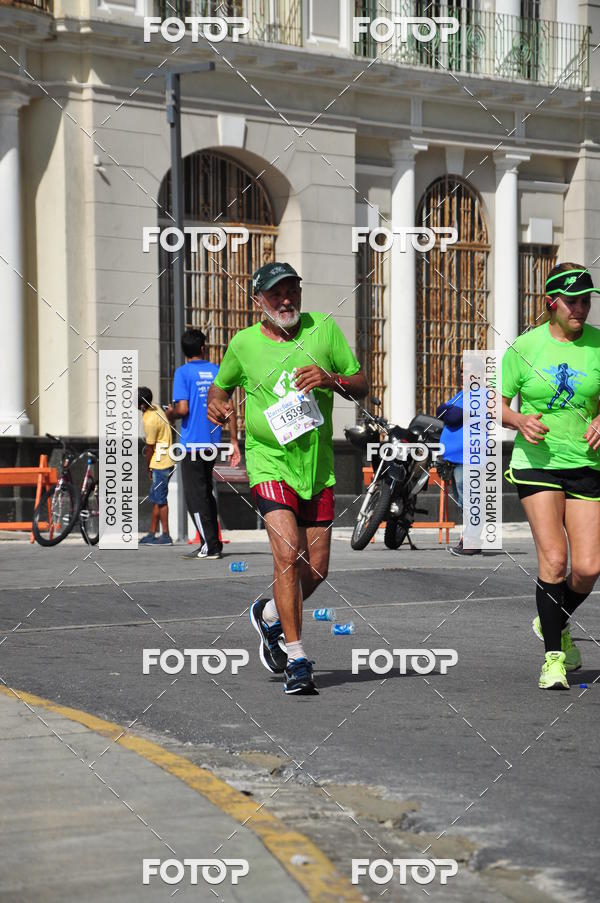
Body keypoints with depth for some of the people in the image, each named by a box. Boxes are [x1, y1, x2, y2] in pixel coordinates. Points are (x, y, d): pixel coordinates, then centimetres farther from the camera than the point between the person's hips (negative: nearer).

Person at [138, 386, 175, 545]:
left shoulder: (150, 421, -22)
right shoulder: (156, 408, 6)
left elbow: (150, 448, -13)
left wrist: (149, 468, -1)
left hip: (160, 464, -10)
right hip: (166, 461, 10)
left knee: (160, 500, -3)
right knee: (156, 499, 13)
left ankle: (166, 536, 2)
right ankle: (152, 534, 17)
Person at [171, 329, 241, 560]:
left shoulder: (183, 372, -7)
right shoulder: (217, 371, 7)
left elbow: (182, 409, -16)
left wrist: (170, 413, 6)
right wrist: (234, 441, 8)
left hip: (191, 443, -6)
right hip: (212, 441, 6)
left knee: (195, 495, -2)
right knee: (206, 492, 16)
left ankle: (209, 546, -5)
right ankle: (213, 542, 18)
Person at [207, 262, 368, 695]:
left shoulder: (323, 328, 1)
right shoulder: (244, 344, -1)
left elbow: (362, 385, 4)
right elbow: (221, 384, 18)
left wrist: (331, 379, -16)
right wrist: (216, 403, -5)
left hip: (318, 464, 3)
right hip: (269, 461, -3)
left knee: (316, 570, 6)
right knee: (288, 552, -21)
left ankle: (270, 616, 38)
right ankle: (297, 661, -14)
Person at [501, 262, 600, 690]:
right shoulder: (525, 346, -2)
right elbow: (497, 404, 5)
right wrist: (519, 421, -15)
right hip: (536, 462, -2)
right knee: (553, 558, -15)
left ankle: (555, 624, 27)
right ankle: (554, 657, -1)